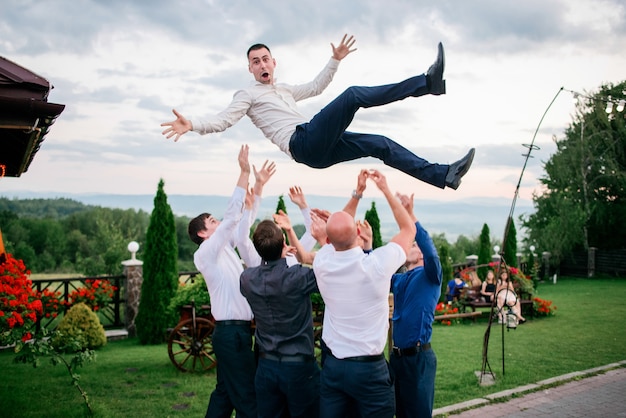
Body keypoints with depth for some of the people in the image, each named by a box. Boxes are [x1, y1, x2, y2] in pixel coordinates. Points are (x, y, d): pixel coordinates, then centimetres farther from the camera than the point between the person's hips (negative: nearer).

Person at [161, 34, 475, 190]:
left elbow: (316, 87, 41)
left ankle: (443, 175, -6)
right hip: (303, 143, -8)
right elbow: (224, 120, -5)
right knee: (354, 95, -20)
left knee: (382, 145, -3)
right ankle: (428, 82, -24)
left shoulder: (284, 90, 32)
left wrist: (335, 59, 36)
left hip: (320, 147, 8)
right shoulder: (247, 95, 9)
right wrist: (193, 125, -23)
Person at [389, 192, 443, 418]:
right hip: (396, 355, 7)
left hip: (418, 356, -7)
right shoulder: (398, 280, 13)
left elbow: (430, 250, -24)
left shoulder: (430, 276, -6)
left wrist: (411, 215, -33)